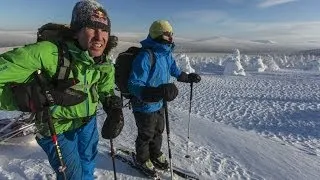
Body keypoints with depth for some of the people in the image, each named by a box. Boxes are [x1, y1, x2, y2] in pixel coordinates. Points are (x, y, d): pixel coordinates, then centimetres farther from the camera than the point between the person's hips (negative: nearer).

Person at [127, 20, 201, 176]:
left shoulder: (167, 54, -1)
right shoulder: (145, 56, -28)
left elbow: (174, 70, 20)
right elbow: (134, 85, -32)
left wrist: (188, 77, 22)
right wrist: (158, 92, -46)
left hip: (159, 104, 8)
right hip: (145, 106, -7)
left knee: (158, 132, 25)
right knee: (146, 135, 15)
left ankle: (155, 155, 52)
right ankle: (143, 160, 43)